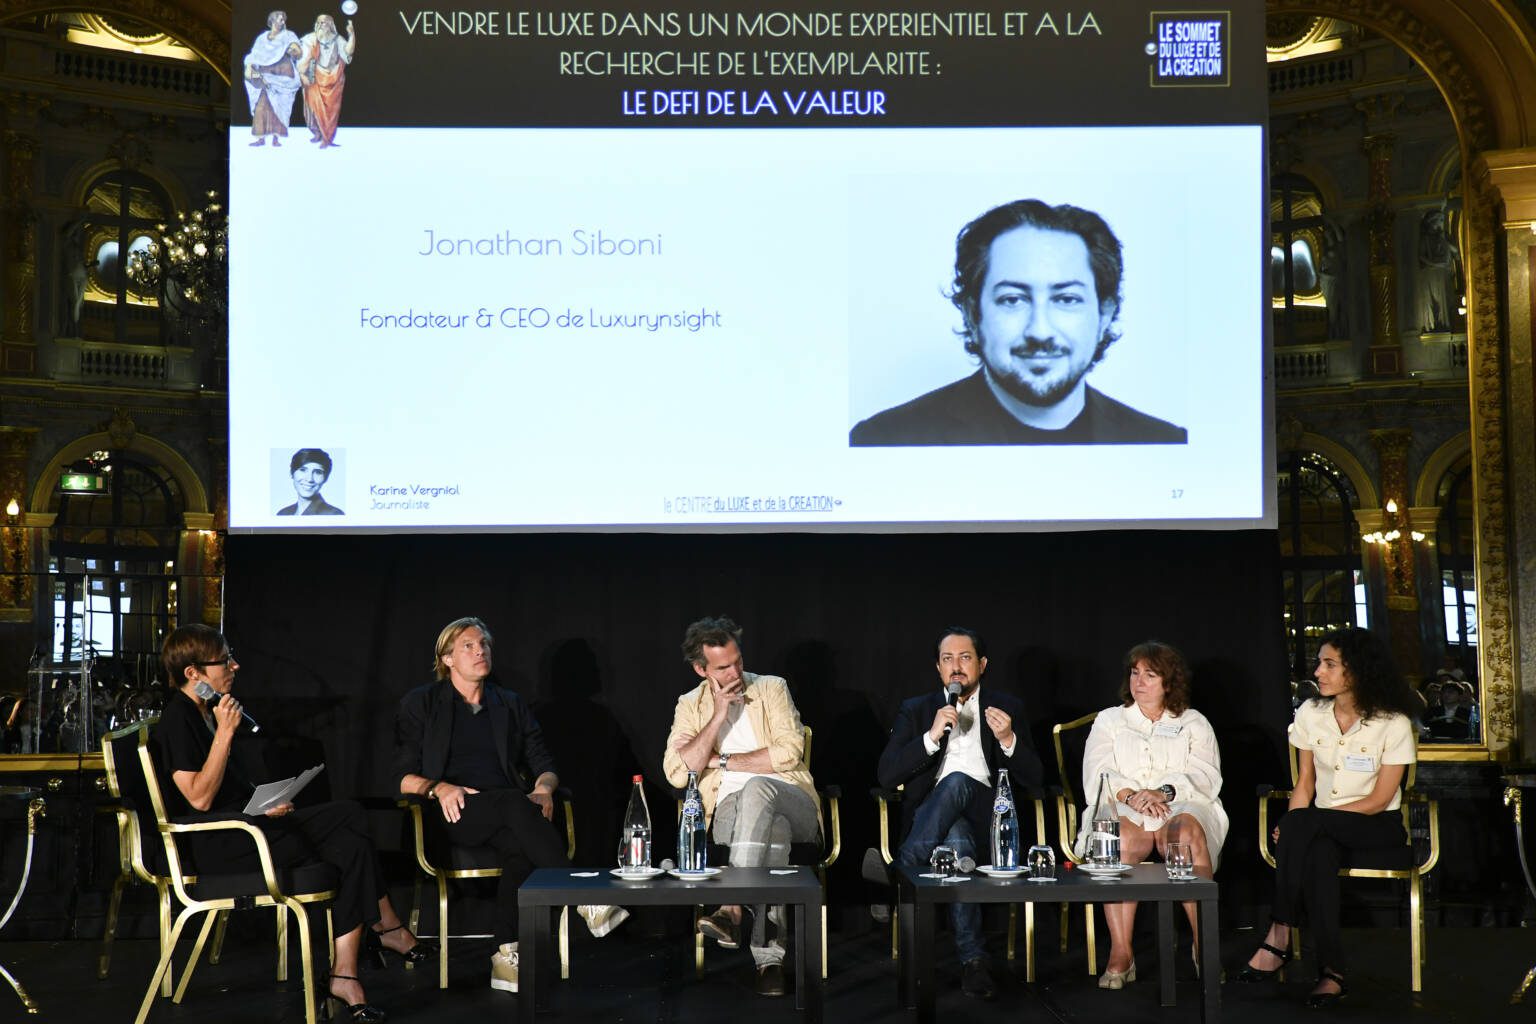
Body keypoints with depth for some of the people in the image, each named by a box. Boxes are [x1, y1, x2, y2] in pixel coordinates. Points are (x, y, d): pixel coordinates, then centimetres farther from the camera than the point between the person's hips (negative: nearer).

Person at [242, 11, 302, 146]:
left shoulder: (288, 36, 7)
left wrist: (294, 50, -28)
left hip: (283, 76, -2)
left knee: (279, 106, -7)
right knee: (262, 106, -7)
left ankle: (276, 138, -6)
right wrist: (249, 67, -8)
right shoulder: (262, 38, 14)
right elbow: (254, 56, 9)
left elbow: (298, 53, -6)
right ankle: (261, 138, -8)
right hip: (265, 76, 2)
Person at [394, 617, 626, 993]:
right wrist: (438, 787, -17)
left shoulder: (511, 705, 21)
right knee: (513, 801, -35)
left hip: (505, 813, 3)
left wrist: (544, 788, -8)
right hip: (455, 812, -3)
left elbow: (543, 764, 16)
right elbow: (403, 777, 4)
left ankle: (506, 955, -35)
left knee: (521, 846, -34)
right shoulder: (421, 704, 11)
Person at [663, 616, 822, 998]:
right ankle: (769, 957, -44)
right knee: (772, 829, -38)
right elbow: (677, 773, -3)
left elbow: (790, 751, -6)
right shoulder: (690, 706, 14)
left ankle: (732, 910, -47)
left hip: (792, 803, 0)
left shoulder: (771, 688, 11)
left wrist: (722, 761, -2)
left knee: (755, 788, -39)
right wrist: (719, 715, -7)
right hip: (729, 810, 0)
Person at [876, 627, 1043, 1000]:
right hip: (928, 817, 1)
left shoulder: (1009, 708, 18)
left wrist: (1008, 740, -12)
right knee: (957, 840, -36)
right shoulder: (915, 711, 18)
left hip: (984, 814, -1)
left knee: (958, 782, -37)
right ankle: (973, 959, -34)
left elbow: (1032, 779, 8)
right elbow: (886, 776, 3)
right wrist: (932, 735, -9)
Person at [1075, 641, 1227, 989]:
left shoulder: (1193, 723, 22)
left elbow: (1205, 776, 5)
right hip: (1123, 808, 0)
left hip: (1181, 806, 0)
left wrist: (1164, 792, -15)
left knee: (1189, 832, -37)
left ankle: (1204, 943, -32)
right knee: (1119, 838, -36)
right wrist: (1130, 796, -14)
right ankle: (1120, 954, -37)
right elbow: (1098, 775, 7)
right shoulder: (1108, 720, 24)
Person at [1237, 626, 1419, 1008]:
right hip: (1323, 829, 3)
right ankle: (1332, 971, -33)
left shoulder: (1393, 723, -10)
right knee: (1318, 855, -35)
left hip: (1377, 827, -3)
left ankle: (1279, 938, -30)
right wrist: (1294, 831, -15)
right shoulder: (1310, 713, 5)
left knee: (1302, 821, -34)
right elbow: (1305, 781, 6)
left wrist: (1298, 824, -19)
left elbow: (1379, 800, -12)